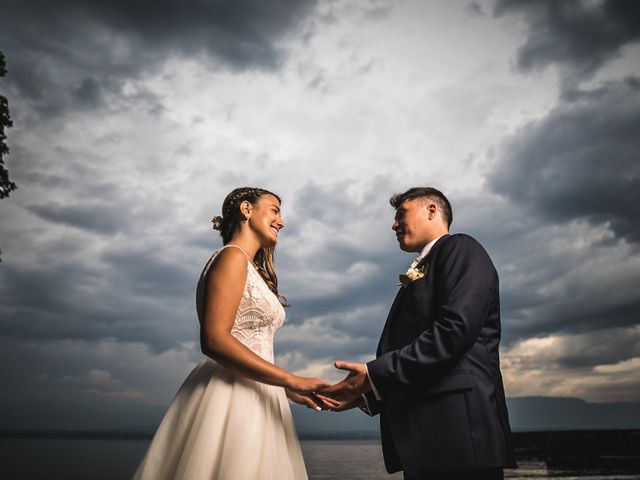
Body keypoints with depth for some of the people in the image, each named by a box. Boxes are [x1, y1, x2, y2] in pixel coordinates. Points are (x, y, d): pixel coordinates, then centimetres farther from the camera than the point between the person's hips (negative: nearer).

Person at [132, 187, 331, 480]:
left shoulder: (250, 269, 20)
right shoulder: (232, 257, -9)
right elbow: (214, 340, -20)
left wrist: (289, 389, 16)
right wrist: (292, 381, -20)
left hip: (251, 398, 9)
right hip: (230, 397, -9)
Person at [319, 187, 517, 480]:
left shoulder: (460, 248, -2)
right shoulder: (419, 274, 24)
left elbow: (455, 328, -18)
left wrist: (375, 374, -17)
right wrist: (365, 395, 6)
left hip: (457, 432, -8)